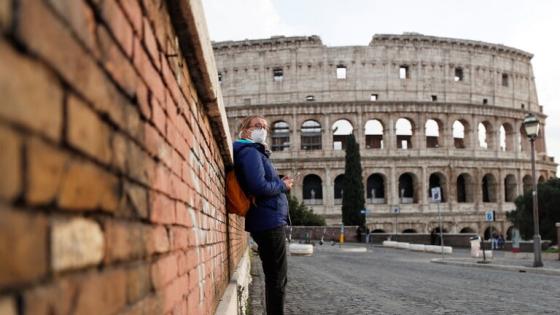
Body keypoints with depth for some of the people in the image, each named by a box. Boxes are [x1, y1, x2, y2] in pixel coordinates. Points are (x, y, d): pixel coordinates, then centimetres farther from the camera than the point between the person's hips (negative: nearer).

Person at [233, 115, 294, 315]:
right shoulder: (250, 151, -10)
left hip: (268, 222, 10)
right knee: (278, 279, -7)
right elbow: (259, 187, -24)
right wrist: (283, 185, -9)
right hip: (269, 222, -10)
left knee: (274, 277, 16)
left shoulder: (254, 152, 21)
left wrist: (280, 183, 5)